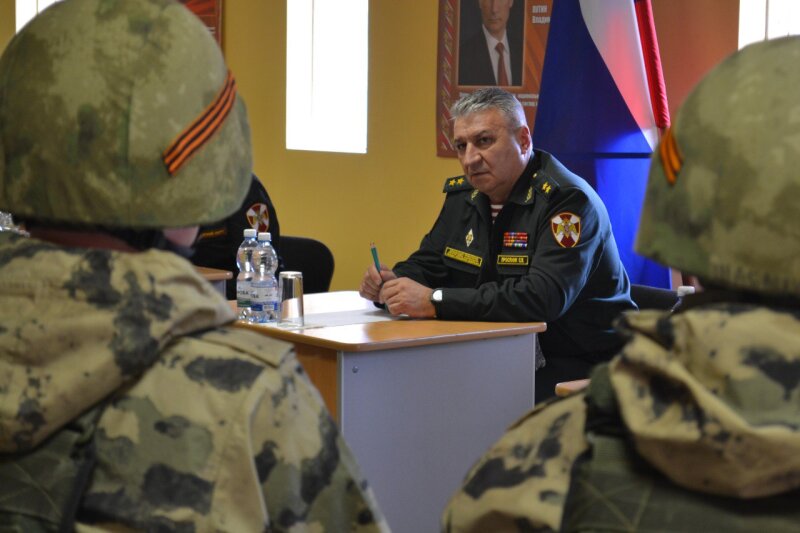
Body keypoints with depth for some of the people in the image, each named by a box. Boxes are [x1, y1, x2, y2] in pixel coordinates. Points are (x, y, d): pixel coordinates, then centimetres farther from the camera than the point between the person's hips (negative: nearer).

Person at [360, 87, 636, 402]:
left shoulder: (567, 200, -18)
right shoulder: (464, 194, 9)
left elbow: (544, 297, -30)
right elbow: (427, 264, 18)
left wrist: (435, 301, -30)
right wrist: (391, 285, -7)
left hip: (584, 367, -7)